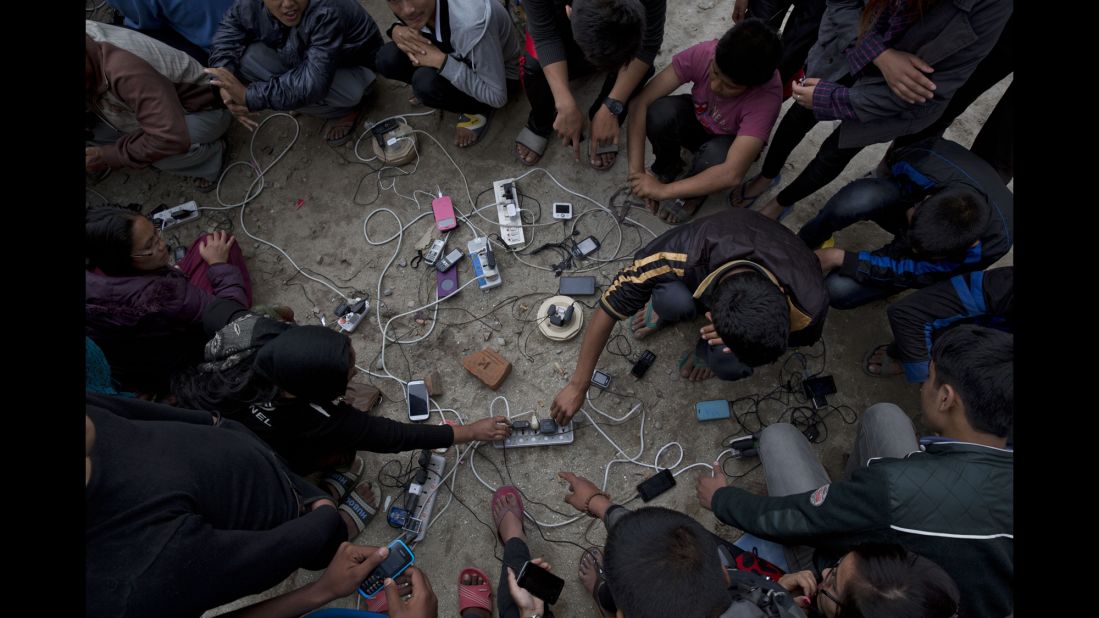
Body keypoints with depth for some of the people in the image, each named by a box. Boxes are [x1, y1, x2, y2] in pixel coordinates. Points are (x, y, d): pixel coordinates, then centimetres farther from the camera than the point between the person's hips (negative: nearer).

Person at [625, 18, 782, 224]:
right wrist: (636, 170, -35)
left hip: (727, 142, -2)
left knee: (715, 156, -38)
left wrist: (664, 190, -40)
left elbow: (732, 174, -43)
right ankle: (667, 166, 0)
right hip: (695, 119, 2)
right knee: (660, 112, -32)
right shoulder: (703, 54, -32)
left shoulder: (766, 97, -38)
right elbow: (642, 101, -31)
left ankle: (693, 193, -3)